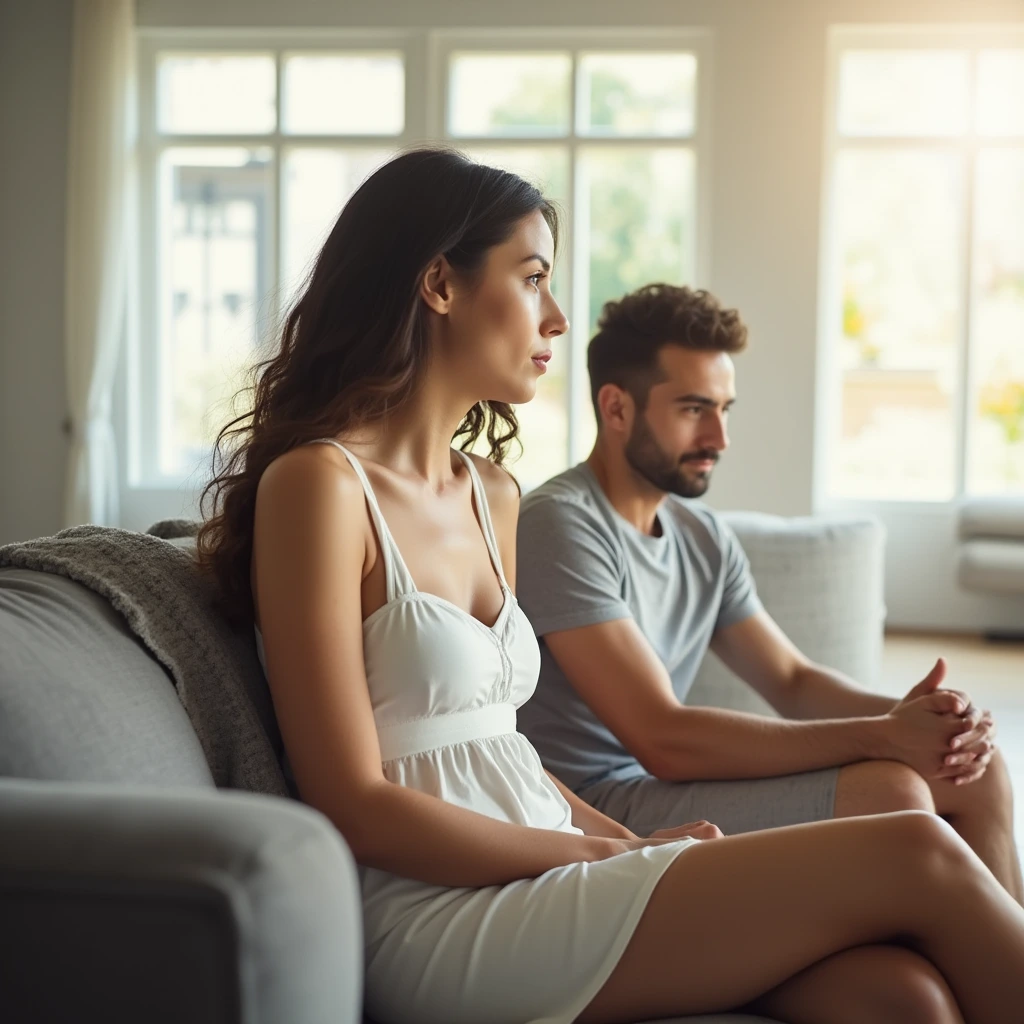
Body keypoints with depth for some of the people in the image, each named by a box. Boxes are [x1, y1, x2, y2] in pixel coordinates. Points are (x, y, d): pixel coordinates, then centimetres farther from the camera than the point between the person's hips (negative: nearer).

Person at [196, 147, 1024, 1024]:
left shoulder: (492, 494, 15)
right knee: (918, 859, -17)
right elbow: (357, 808, -13)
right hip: (441, 918, -7)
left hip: (534, 878, 7)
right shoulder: (316, 484, -9)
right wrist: (611, 854, -10)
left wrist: (641, 845, 0)